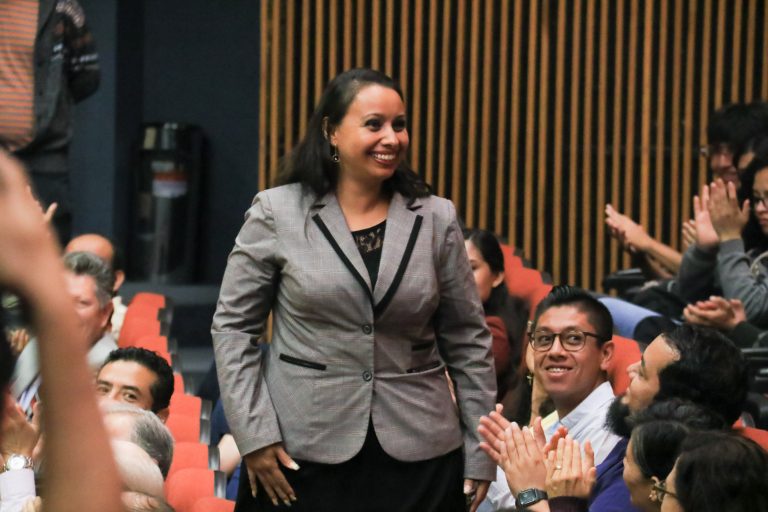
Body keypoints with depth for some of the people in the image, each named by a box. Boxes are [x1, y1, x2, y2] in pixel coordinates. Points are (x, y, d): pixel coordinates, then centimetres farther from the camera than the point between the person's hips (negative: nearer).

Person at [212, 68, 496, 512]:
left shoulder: (436, 219, 4)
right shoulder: (277, 213, -1)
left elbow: (468, 341, 7)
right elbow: (234, 327, 2)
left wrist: (480, 454, 5)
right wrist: (254, 435, -6)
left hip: (419, 458, 1)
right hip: (300, 457, -1)